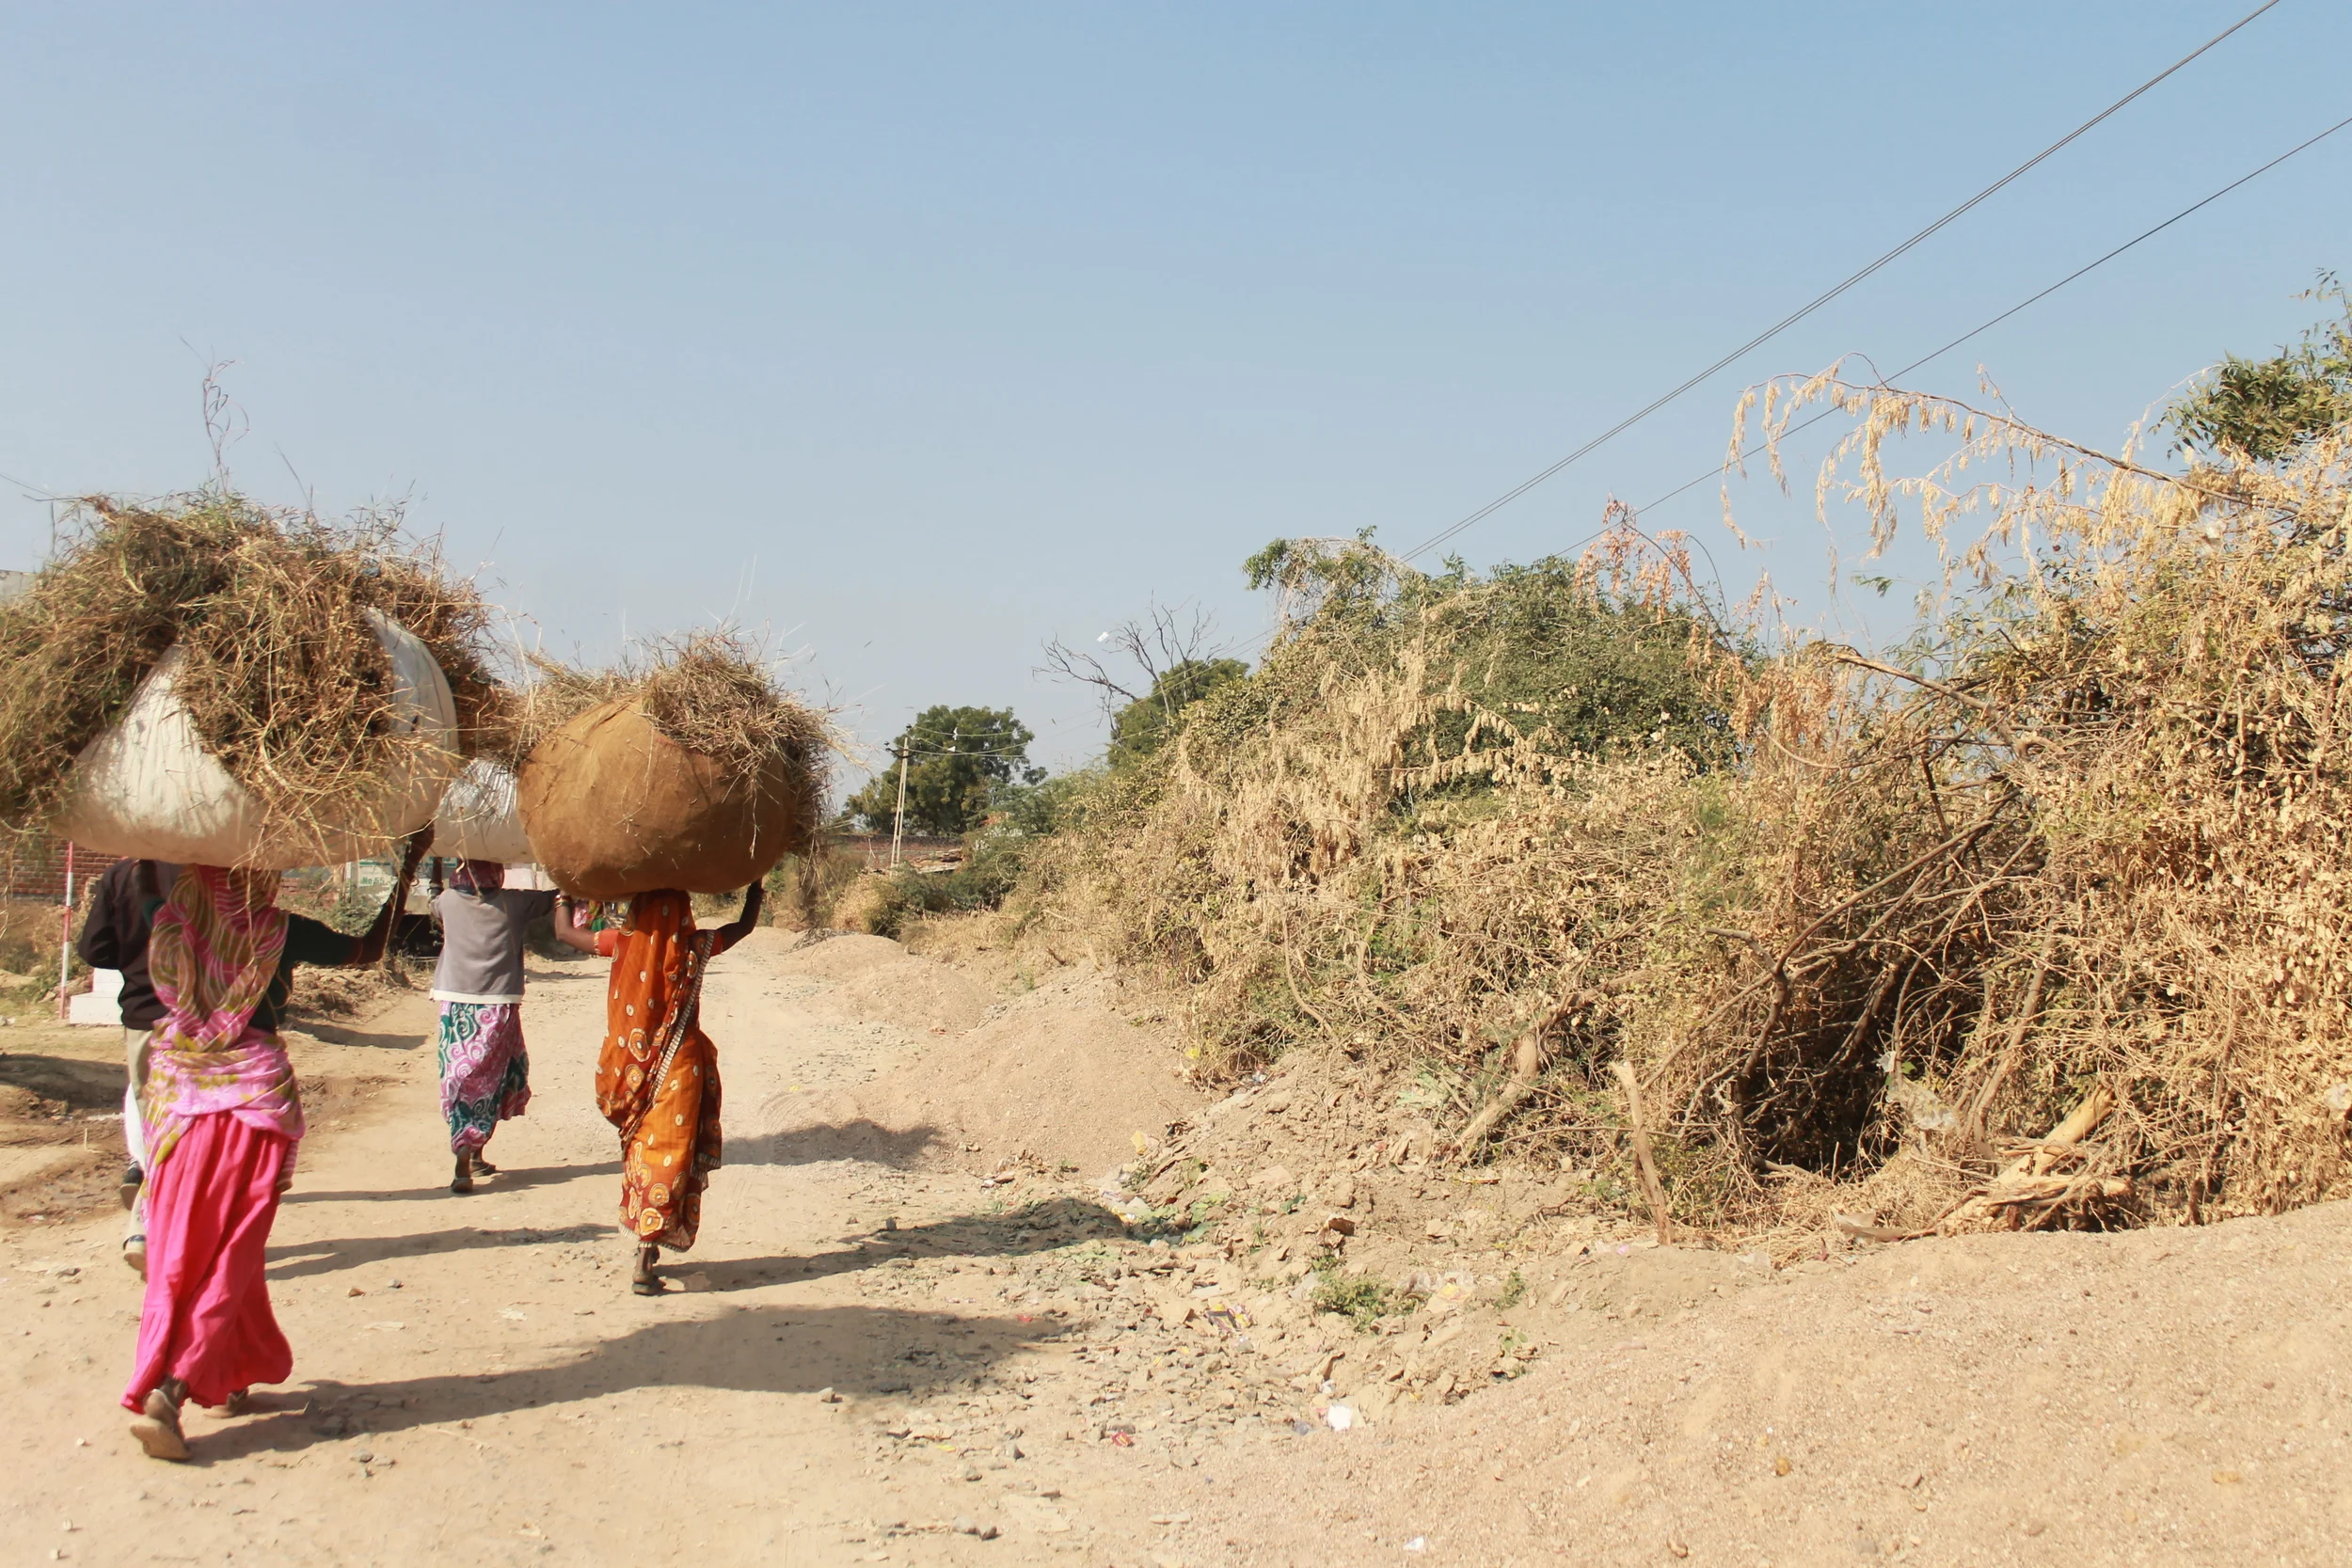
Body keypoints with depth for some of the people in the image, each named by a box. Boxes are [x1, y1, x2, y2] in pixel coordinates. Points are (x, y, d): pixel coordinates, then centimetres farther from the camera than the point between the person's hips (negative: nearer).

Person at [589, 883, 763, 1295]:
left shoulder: (623, 944, -6)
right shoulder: (694, 947, -10)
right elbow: (746, 924, 6)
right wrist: (755, 882, 20)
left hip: (633, 1070, 3)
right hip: (679, 1065, -3)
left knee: (638, 1149, 19)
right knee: (667, 1154, 0)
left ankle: (645, 1244, 29)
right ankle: (645, 1262, -5)